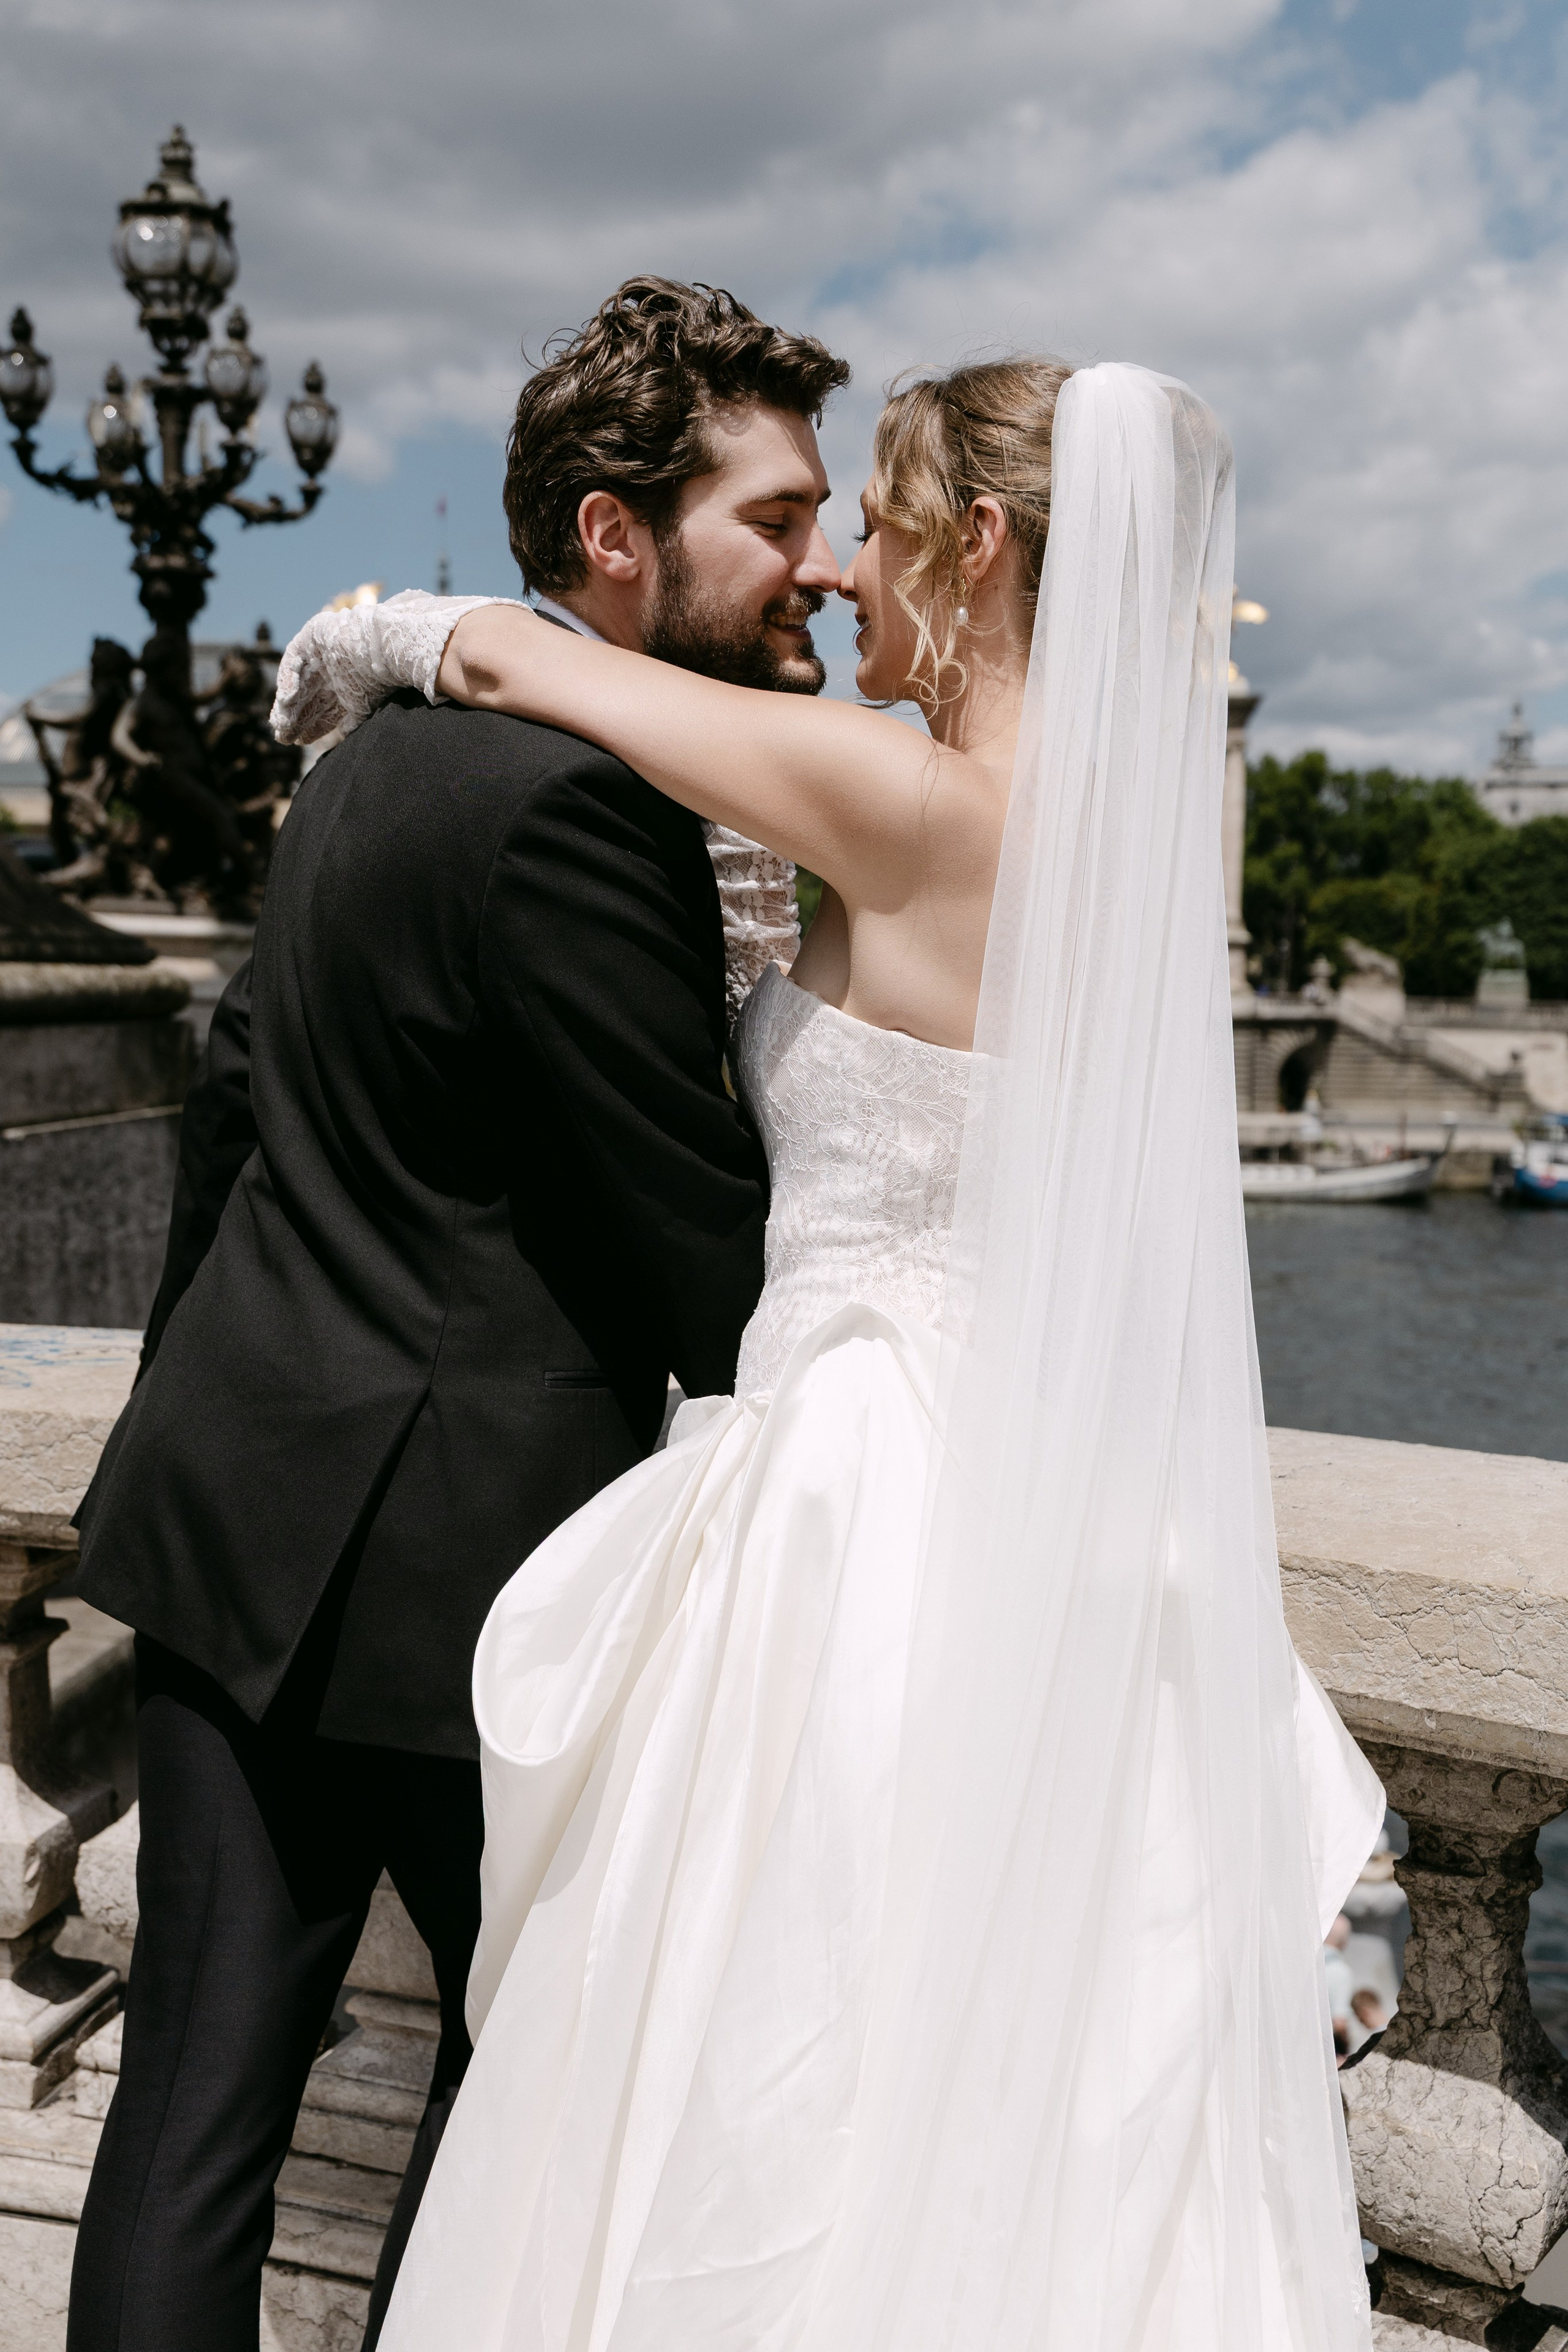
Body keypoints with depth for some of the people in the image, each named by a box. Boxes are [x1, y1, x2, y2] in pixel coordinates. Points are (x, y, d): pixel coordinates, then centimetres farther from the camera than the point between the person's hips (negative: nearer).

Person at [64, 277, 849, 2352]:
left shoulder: (378, 752, 11)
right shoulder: (578, 801, -19)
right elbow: (708, 1252, -16)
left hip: (234, 1504, 8)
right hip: (453, 1562, -8)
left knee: (198, 2097, 13)